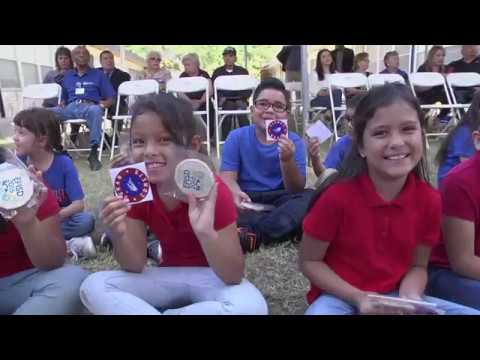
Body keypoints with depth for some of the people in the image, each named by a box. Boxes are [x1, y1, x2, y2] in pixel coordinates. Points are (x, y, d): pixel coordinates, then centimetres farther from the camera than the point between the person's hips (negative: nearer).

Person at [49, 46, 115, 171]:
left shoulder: (98, 74, 18)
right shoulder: (67, 76, 28)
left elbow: (110, 99, 12)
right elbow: (64, 98, 27)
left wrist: (103, 104, -10)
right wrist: (62, 105, 3)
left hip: (89, 106, -3)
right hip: (70, 107, 4)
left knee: (95, 110, -42)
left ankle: (94, 152, -45)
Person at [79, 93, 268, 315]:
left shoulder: (211, 190, -23)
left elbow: (234, 276, -25)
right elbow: (135, 266, -9)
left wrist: (205, 231, -42)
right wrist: (119, 234, -29)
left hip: (212, 276, -2)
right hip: (168, 275, 3)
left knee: (251, 306, -35)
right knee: (93, 287, -18)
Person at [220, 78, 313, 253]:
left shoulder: (294, 142, -2)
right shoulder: (236, 137, 0)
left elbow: (296, 190, -9)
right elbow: (227, 177, -8)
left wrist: (287, 161, -29)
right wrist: (236, 193, -33)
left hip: (279, 200, 0)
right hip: (246, 199, 0)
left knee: (309, 197, -27)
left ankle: (251, 235, -34)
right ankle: (281, 229, -28)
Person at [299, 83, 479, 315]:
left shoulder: (429, 200, -8)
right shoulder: (337, 196, -22)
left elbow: (418, 266, 5)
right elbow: (309, 262, -10)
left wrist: (409, 297, -15)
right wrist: (358, 297, -19)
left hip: (395, 296, 5)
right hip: (339, 295, -4)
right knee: (322, 311, -35)